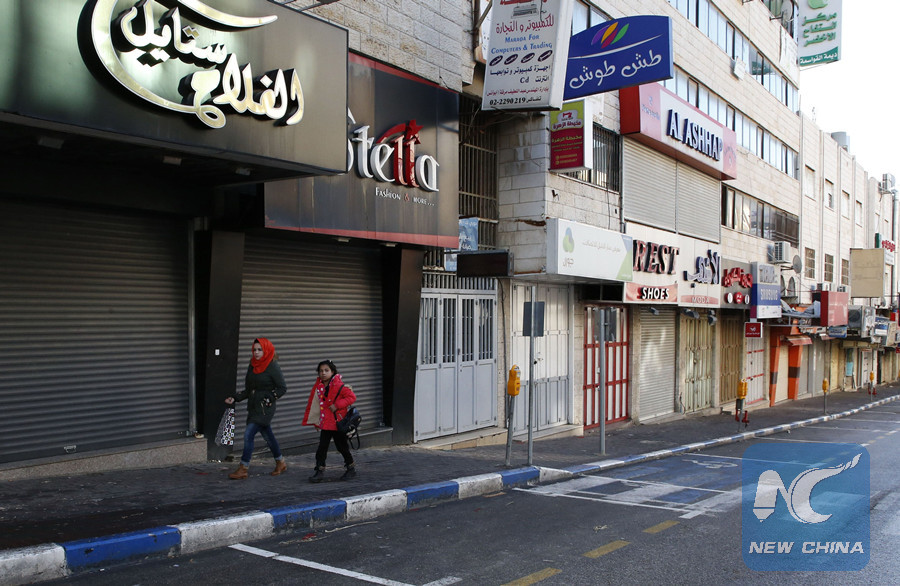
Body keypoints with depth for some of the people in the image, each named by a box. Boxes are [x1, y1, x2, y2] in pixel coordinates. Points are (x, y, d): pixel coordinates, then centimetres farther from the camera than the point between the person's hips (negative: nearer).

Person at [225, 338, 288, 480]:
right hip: (253, 407, 7)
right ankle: (281, 464, 31)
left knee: (248, 435, -12)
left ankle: (244, 468, -4)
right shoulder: (252, 366, 10)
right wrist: (235, 398, 3)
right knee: (267, 436, 15)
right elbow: (248, 390, 15)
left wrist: (268, 399, -16)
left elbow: (283, 388, -9)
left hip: (265, 408, -7)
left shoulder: (273, 367, -11)